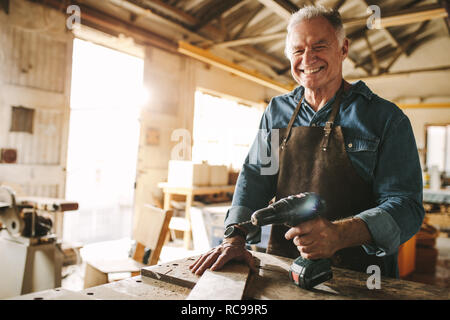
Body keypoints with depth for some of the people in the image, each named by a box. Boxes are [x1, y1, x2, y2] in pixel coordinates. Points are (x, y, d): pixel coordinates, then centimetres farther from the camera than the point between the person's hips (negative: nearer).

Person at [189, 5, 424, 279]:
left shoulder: (386, 118, -1)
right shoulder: (277, 111, 12)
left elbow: (405, 204, -8)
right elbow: (255, 177, 9)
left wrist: (339, 235, -26)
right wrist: (235, 236, -7)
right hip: (282, 266, 2)